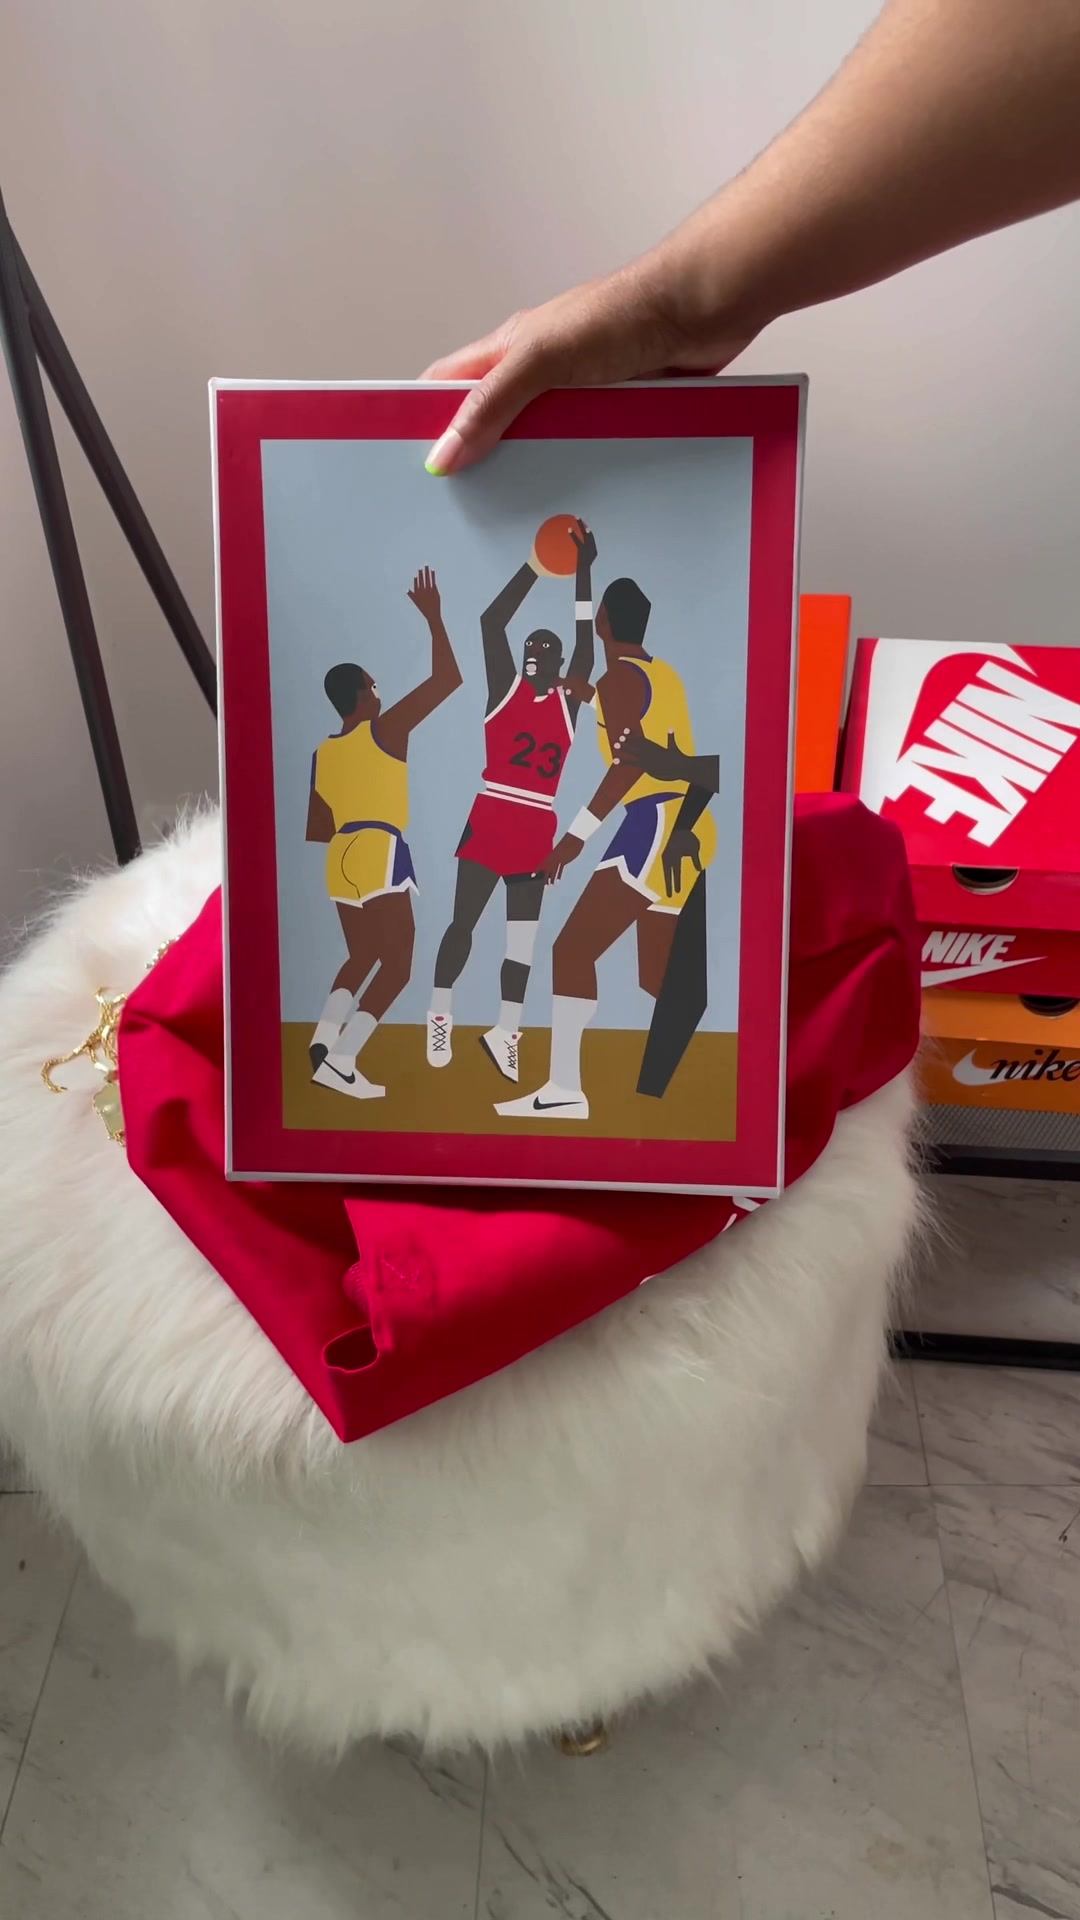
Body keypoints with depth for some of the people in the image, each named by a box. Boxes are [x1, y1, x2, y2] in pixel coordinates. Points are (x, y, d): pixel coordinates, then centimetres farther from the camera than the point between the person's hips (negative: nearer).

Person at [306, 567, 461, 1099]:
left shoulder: (322, 754, 16)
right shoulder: (385, 731, -3)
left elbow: (316, 831, 19)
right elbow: (447, 679, -4)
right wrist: (433, 618, 4)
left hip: (341, 860, 7)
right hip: (379, 855, -7)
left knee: (362, 958, 22)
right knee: (396, 966, -2)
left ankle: (323, 1040, 2)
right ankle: (340, 1061, -13)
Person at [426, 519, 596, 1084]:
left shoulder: (568, 701, 11)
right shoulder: (505, 687, 5)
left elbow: (585, 644, 5)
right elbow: (491, 622, -5)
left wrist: (583, 571, 1)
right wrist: (536, 565, -7)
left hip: (538, 829, 3)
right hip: (491, 818, -3)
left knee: (522, 934, 4)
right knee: (464, 920, 1)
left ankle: (505, 1031, 9)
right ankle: (440, 1016, 13)